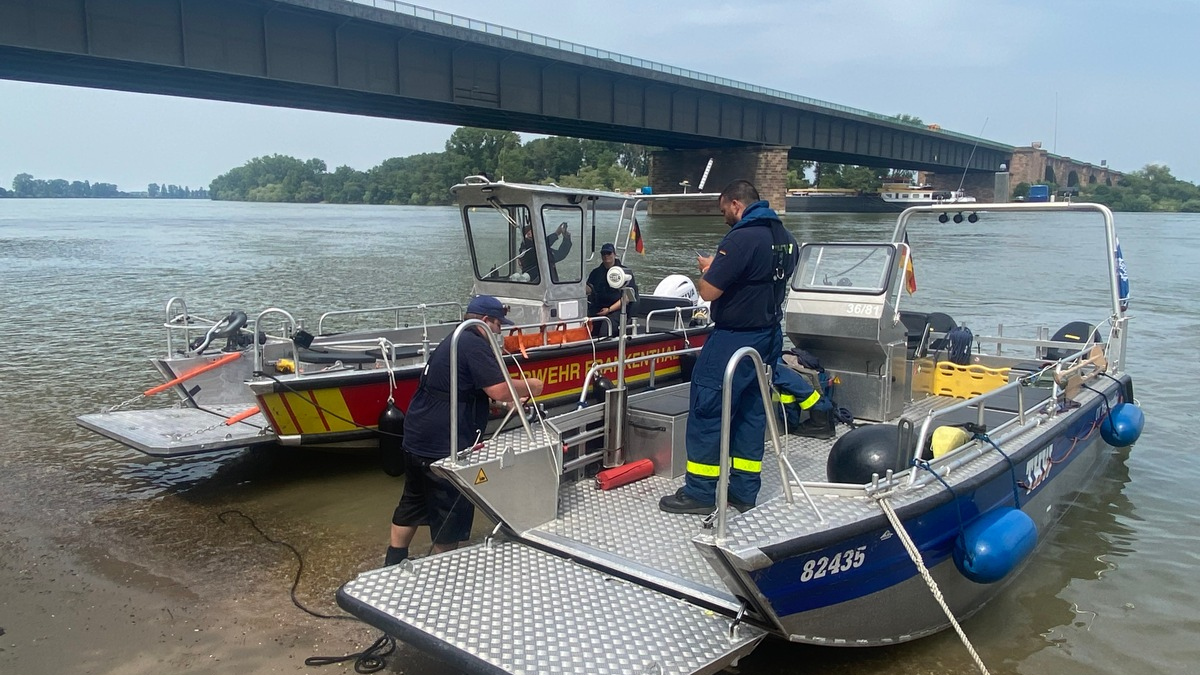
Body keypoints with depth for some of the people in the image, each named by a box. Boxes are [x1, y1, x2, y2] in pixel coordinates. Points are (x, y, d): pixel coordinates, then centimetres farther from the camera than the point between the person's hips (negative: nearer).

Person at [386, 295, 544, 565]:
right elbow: (499, 390, -23)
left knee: (413, 502, 22)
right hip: (444, 446, -10)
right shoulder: (474, 345, -15)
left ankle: (393, 563, 34)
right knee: (451, 512, 4)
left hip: (417, 439, 10)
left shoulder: (453, 342, 17)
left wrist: (507, 401, 19)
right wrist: (530, 387, -6)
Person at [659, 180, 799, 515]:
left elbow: (708, 292, -21)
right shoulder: (786, 238, 9)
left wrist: (708, 269, 0)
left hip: (733, 341, -9)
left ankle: (700, 493, 7)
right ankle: (744, 491, 20)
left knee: (707, 412, 0)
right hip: (770, 337, 9)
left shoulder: (741, 238, -19)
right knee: (752, 412, 14)